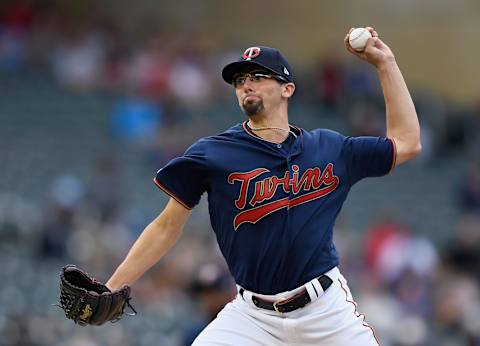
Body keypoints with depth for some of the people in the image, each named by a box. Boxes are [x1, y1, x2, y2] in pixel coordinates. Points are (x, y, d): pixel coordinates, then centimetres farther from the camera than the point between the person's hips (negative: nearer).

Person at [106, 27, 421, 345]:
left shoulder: (328, 149, 6)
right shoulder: (211, 155, -2)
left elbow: (406, 142, 14)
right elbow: (167, 227, 1)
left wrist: (385, 63, 10)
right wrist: (109, 292, -6)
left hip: (327, 308, 2)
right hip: (252, 315, -1)